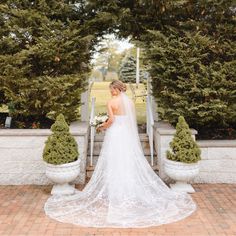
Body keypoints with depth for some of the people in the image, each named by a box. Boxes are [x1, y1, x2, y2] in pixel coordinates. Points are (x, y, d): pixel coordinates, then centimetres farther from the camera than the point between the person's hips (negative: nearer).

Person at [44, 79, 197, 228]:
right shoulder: (130, 101, 6)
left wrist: (102, 127, 2)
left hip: (115, 134, -5)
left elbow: (111, 120, -15)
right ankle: (132, 190, 16)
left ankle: (115, 194, 5)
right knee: (130, 162, 10)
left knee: (114, 164, 1)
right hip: (128, 135, 5)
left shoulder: (111, 102, -8)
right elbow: (133, 120, 7)